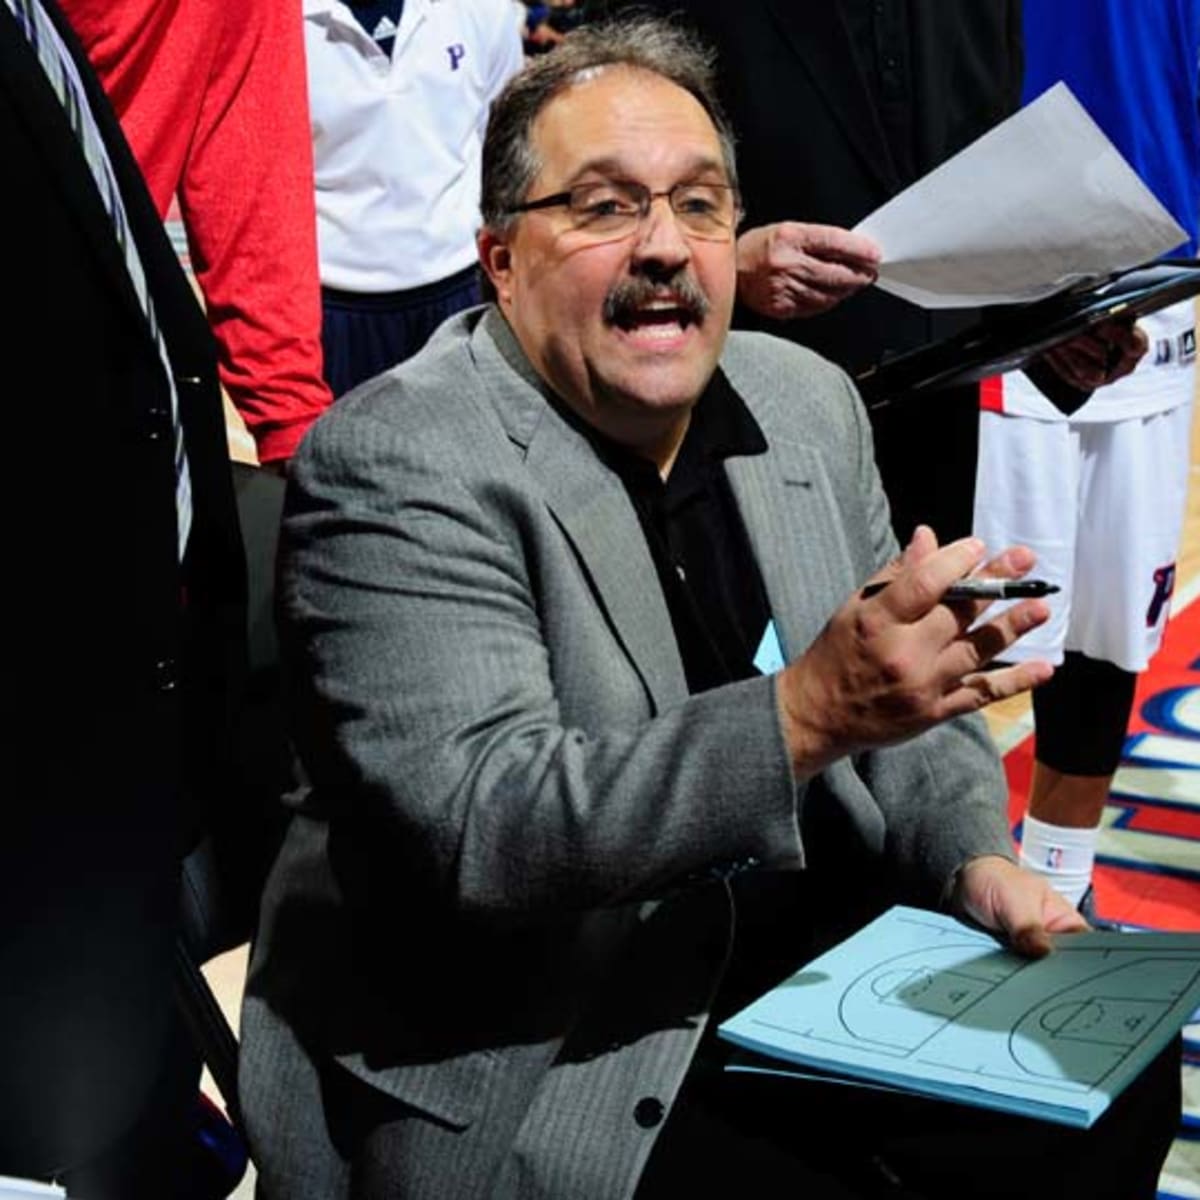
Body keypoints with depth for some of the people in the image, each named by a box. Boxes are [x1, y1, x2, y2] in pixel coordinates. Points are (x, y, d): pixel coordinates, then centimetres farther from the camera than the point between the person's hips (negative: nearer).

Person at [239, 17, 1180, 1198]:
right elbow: (479, 828, -27)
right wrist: (808, 713, -37)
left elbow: (900, 702, 13)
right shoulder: (393, 463, -17)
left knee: (1117, 1086, -2)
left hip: (822, 963, 7)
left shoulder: (807, 401, 4)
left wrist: (975, 858, -7)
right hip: (530, 1066, -6)